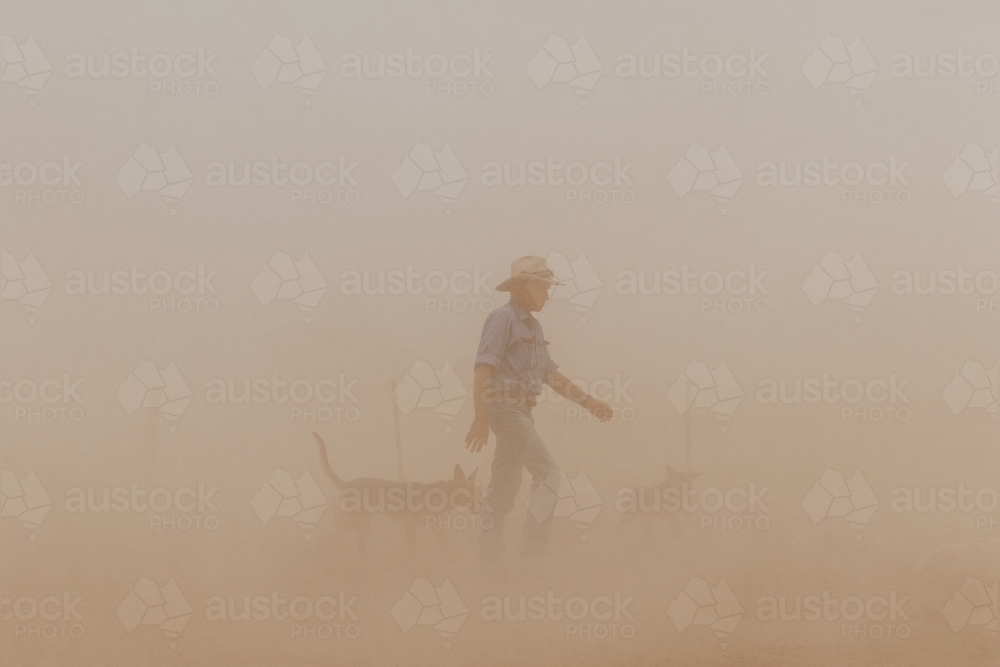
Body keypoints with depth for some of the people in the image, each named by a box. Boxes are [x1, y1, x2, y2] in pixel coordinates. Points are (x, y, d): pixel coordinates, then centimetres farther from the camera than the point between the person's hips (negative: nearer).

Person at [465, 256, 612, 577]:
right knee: (547, 471, -13)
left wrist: (589, 402, 16)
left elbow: (551, 374, 22)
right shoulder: (503, 319, -10)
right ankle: (533, 549, -12)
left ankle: (491, 556, 11)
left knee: (506, 484, 8)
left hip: (521, 411, 9)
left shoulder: (532, 327, 19)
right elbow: (483, 369, -18)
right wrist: (480, 418, -26)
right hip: (504, 406, -9)